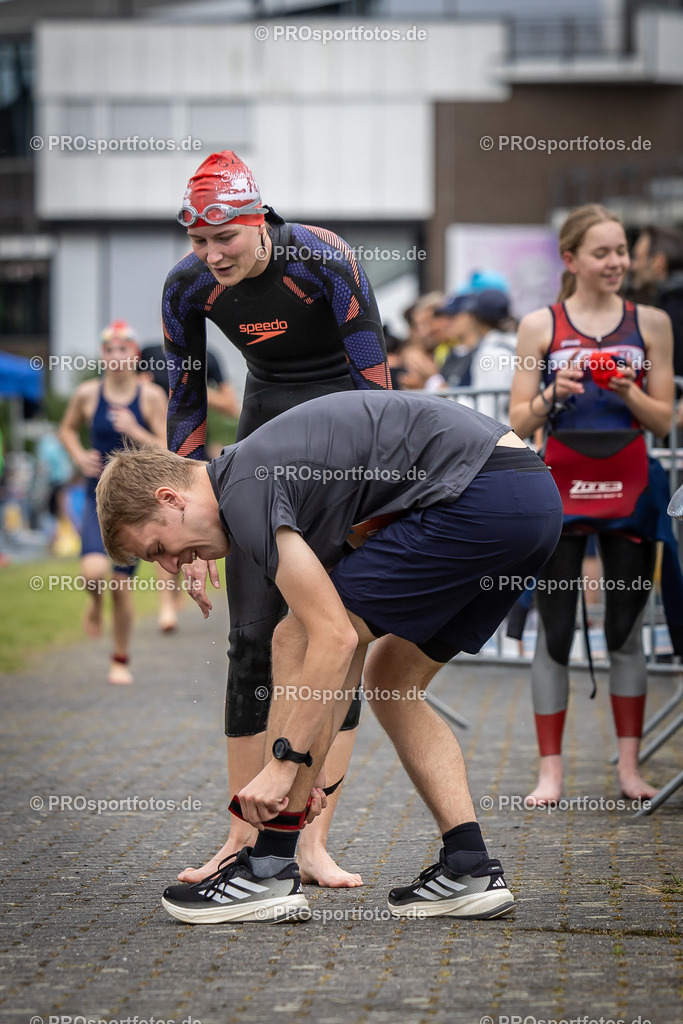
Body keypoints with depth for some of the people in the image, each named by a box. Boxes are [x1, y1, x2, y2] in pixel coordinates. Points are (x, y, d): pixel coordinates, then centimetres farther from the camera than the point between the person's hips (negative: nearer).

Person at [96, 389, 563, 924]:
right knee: (391, 679, 19)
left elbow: (336, 639, -14)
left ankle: (271, 870, 0)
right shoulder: (269, 473, 22)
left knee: (296, 639, -2)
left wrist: (283, 764, -9)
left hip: (481, 494, -10)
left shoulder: (245, 492, -8)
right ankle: (470, 868, 11)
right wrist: (309, 768, 28)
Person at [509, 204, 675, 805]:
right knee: (555, 635, 1)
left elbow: (663, 421, 6)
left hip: (628, 490, 1)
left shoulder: (651, 323, 6)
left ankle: (629, 766, 13)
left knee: (626, 633, 6)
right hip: (561, 488, -1)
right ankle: (551, 771, 5)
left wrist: (626, 391, -12)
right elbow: (519, 423, 3)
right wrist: (553, 395, -16)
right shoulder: (541, 326, 2)